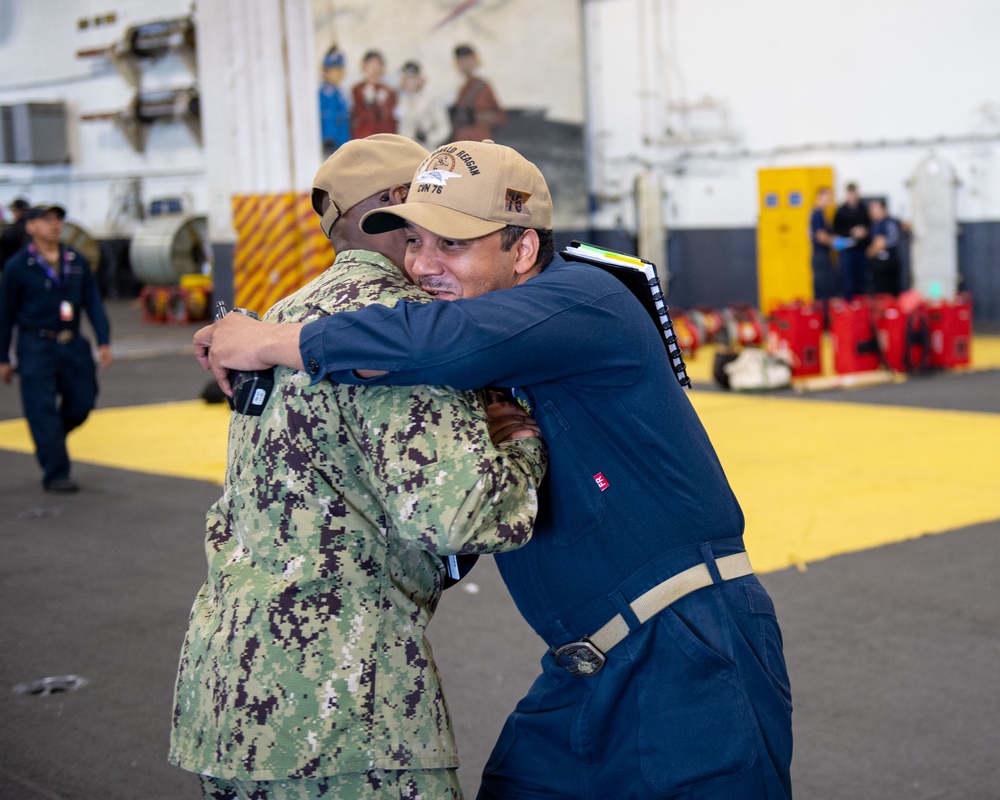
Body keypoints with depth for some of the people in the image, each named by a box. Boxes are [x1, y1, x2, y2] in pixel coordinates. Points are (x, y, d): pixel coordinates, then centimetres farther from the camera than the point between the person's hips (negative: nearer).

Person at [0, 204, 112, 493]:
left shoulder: (77, 262, 6)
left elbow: (93, 303, 9)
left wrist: (104, 341, -1)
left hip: (72, 344, 5)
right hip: (36, 347, -4)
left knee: (81, 403, 6)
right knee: (43, 411, -4)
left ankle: (49, 444, 33)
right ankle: (55, 474, 4)